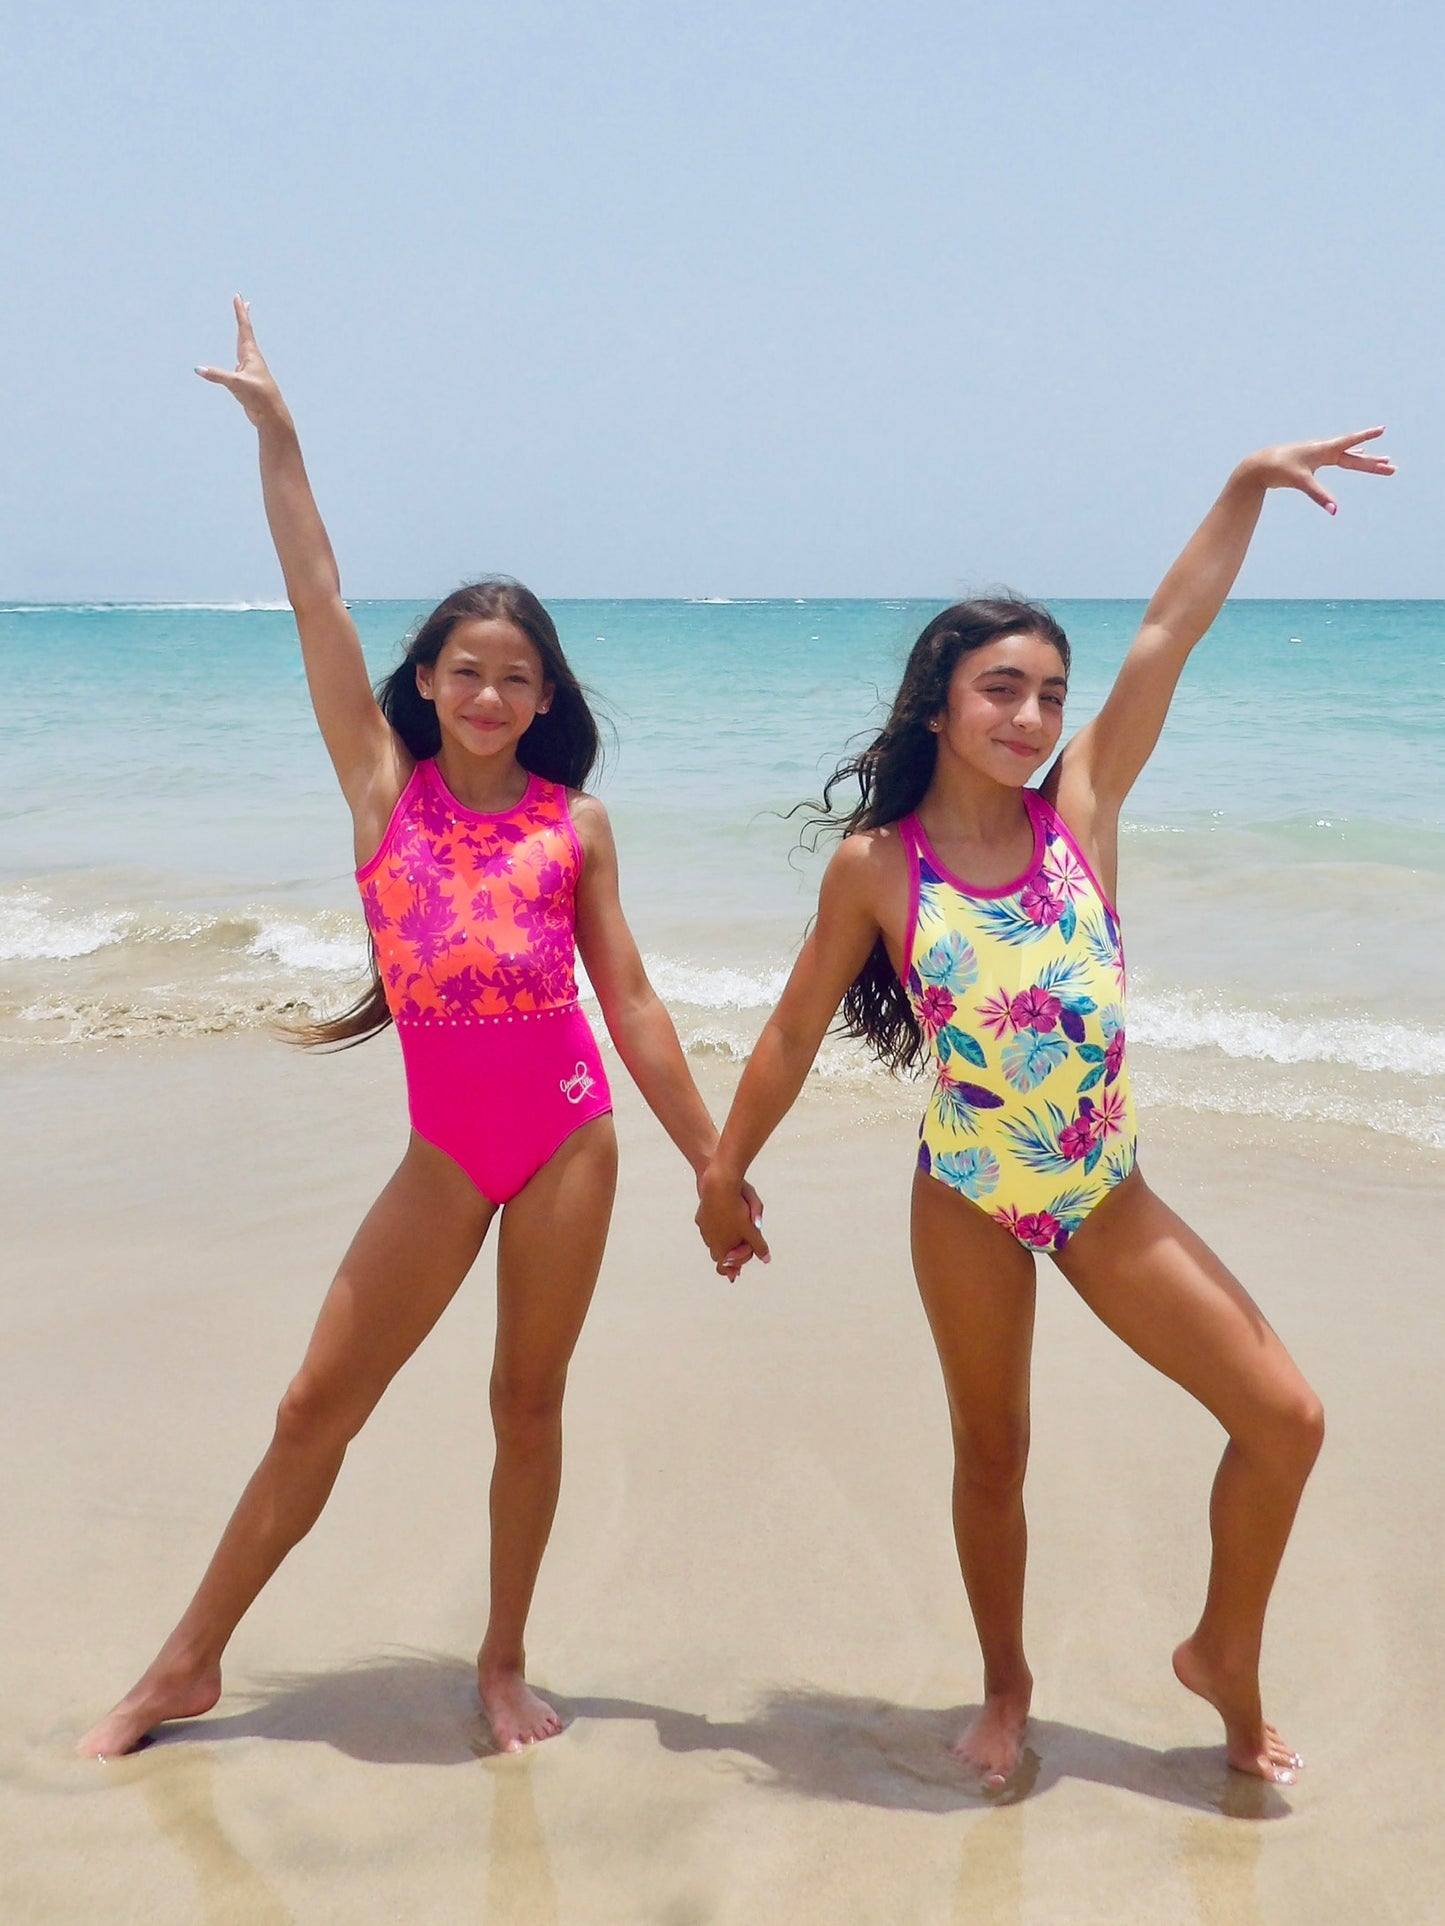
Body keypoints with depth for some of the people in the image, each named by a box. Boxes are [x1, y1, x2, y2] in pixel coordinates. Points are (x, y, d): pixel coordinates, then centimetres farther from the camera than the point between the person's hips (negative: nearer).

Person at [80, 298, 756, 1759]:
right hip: (445, 1151, 0)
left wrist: (713, 1163, 4)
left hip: (570, 1136, 0)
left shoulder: (573, 825, 2)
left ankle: (504, 1664, 28)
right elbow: (315, 595, -2)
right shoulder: (382, 782, 2)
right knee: (318, 1402, 6)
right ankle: (188, 1663, 22)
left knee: (529, 1401, 10)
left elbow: (631, 1003, 5)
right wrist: (273, 430, -5)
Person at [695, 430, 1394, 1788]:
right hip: (968, 1203, -2)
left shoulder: (1079, 809, -5)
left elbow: (1167, 633, -9)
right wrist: (722, 1175, 5)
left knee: (1284, 1418, -1)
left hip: (1106, 1195, 2)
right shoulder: (875, 866, -10)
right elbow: (794, 1031, -1)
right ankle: (1006, 1688, 39)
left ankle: (1224, 1656, 24)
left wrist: (1250, 484, -15)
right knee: (991, 1459, 14)